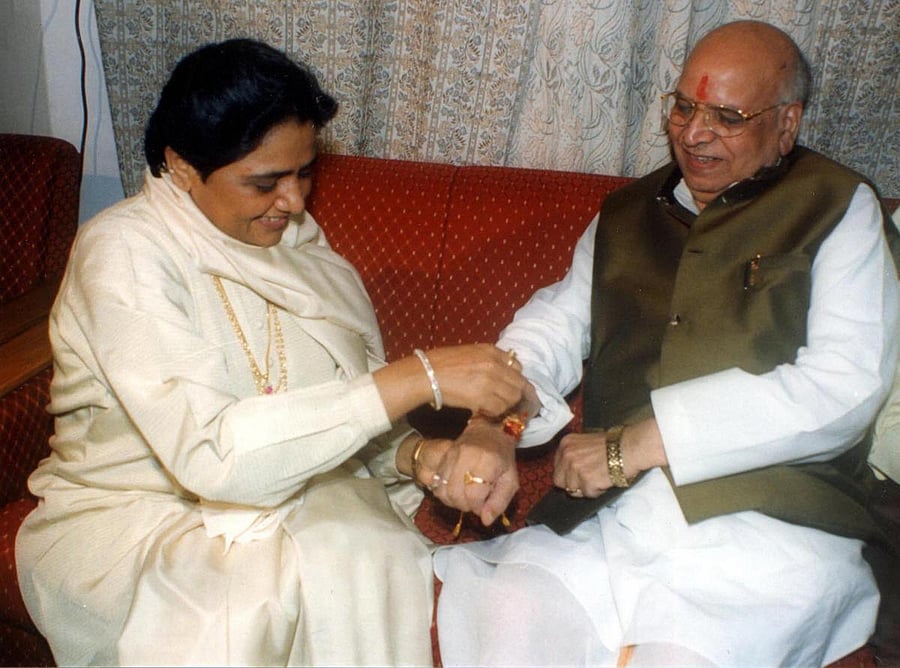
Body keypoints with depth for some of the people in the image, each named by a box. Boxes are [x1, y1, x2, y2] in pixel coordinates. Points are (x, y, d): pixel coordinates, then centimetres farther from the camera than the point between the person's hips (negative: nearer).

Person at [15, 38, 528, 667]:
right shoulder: (122, 253, -18)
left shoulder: (294, 239, 2)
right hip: (130, 518, -4)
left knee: (375, 562, -24)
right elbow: (208, 453, -31)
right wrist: (418, 378, -34)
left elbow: (351, 405, 5)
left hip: (279, 493, 5)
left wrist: (420, 455, -18)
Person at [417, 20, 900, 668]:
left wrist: (637, 443, -12)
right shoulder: (626, 215, 21)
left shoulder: (840, 209, 5)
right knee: (510, 613, -24)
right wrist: (494, 423, -11)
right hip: (607, 517, 4)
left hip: (770, 524, -3)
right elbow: (555, 324, 13)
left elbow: (845, 386, -7)